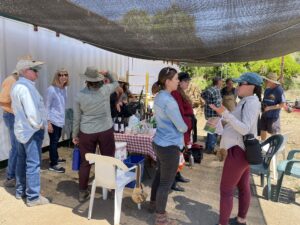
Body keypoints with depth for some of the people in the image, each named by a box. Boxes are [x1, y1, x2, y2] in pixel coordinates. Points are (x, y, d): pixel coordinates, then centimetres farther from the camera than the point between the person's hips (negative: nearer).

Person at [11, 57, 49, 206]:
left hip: (22, 129, 10)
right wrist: (39, 125, -11)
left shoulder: (17, 85, 10)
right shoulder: (26, 87, -21)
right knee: (33, 164, -1)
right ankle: (33, 197, 10)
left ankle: (20, 191, 33)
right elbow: (32, 112, -26)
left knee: (22, 161, 18)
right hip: (32, 130, -10)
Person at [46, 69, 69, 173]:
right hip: (53, 120, -7)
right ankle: (53, 164, 10)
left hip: (60, 119, 7)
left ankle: (55, 157, 38)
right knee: (53, 141, -1)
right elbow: (47, 106, -14)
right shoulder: (52, 89, -15)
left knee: (56, 139, 21)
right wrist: (48, 122, -17)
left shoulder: (65, 88, 5)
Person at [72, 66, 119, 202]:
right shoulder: (105, 90, -6)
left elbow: (77, 118, 3)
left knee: (85, 163, 13)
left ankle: (82, 192, 25)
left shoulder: (80, 95, -3)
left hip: (86, 133, 1)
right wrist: (107, 73, 10)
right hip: (106, 131, -1)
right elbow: (115, 83, 19)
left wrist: (75, 135, 13)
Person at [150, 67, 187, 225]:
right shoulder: (169, 101, -24)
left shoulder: (158, 97, 5)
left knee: (159, 174, 25)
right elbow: (181, 127, -18)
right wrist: (185, 127, 4)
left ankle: (153, 201, 44)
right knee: (166, 182, 5)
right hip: (169, 146, -9)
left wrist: (179, 127, 7)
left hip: (159, 142, 9)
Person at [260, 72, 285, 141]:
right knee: (262, 131, 17)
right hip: (264, 115, 7)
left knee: (275, 134, 6)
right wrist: (262, 105, -1)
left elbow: (282, 104, -17)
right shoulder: (267, 89, 6)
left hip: (273, 116, -7)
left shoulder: (279, 90, -17)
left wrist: (269, 108, -22)